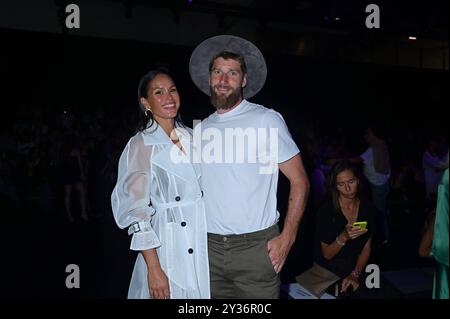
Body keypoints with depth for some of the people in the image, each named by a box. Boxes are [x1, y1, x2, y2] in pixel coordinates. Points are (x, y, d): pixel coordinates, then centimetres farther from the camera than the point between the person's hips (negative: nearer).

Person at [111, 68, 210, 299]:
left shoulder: (191, 137, 8)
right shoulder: (140, 146, -9)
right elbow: (136, 211, -12)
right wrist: (153, 268, -17)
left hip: (205, 250, 5)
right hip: (167, 252, -5)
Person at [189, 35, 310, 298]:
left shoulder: (266, 119, -6)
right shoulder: (202, 129, 9)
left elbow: (300, 181, -6)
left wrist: (287, 238, -12)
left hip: (255, 246, -4)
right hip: (210, 246, 4)